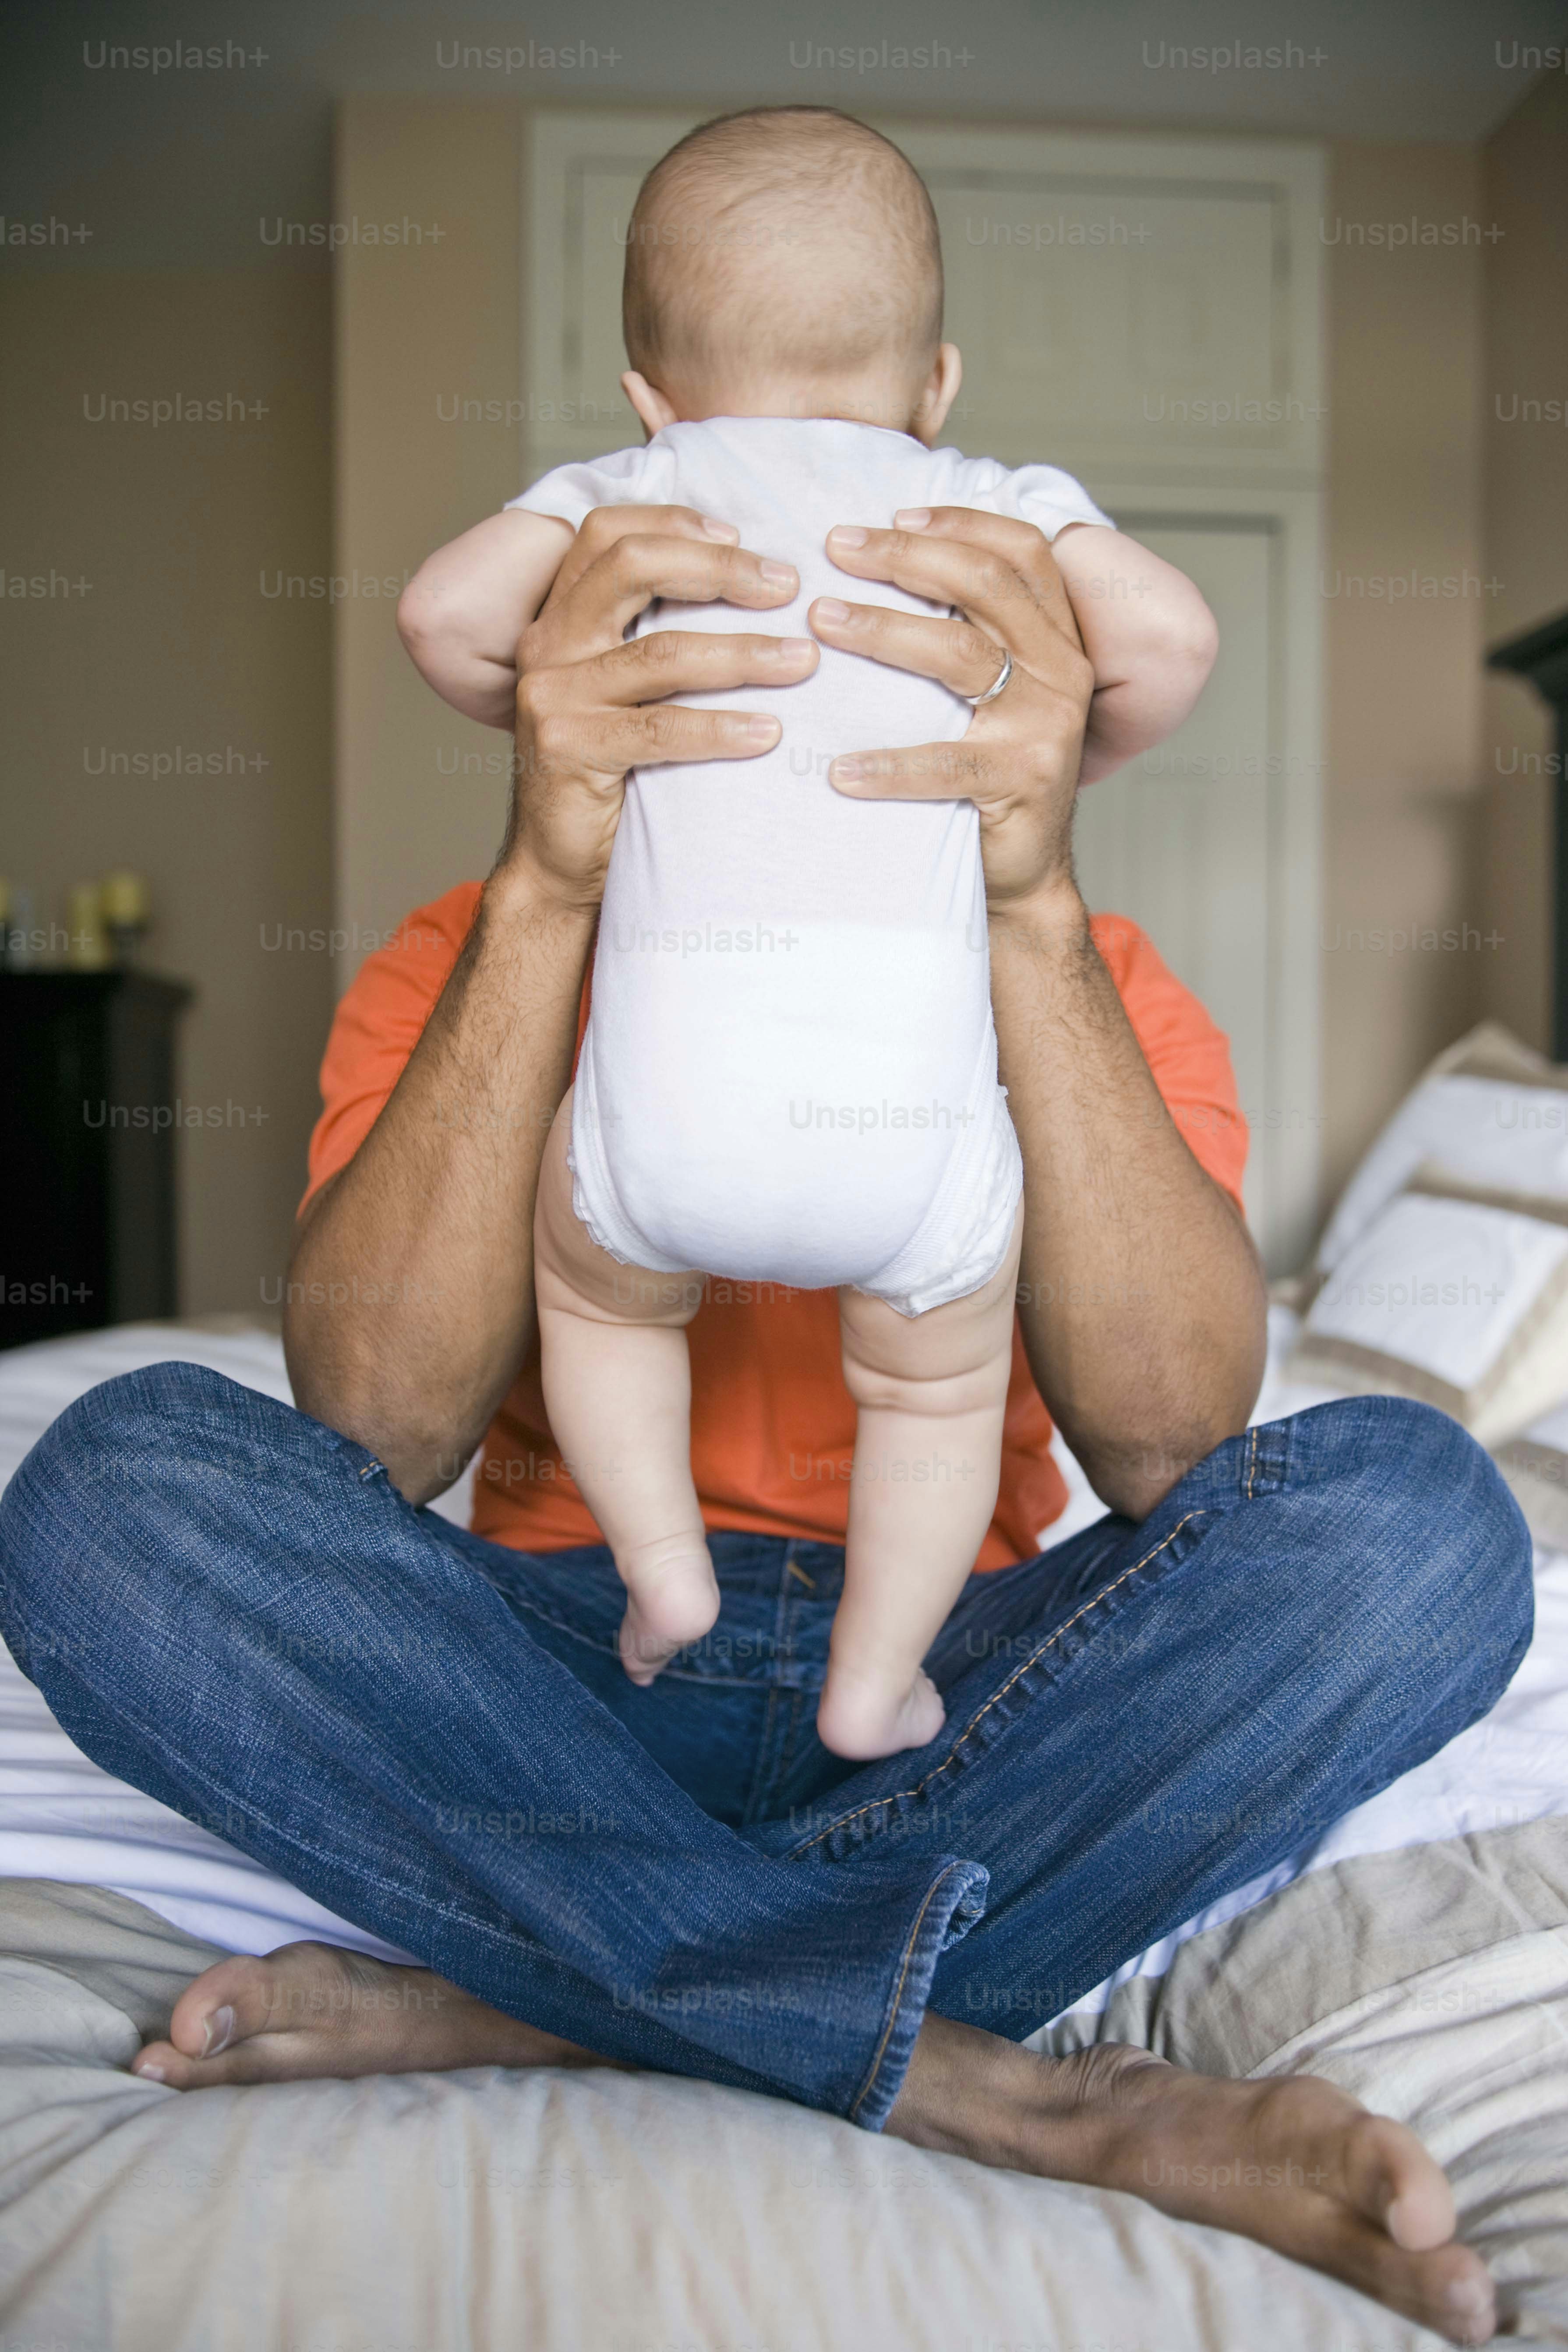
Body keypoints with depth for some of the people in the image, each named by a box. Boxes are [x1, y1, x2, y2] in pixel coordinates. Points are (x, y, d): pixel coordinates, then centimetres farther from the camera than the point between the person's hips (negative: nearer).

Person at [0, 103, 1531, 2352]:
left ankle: (518, 2004, -23)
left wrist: (1030, 909, -29)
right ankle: (1029, 2098, -26)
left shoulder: (1097, 979, 3)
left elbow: (1170, 1454, -17)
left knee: (1408, 1510, -24)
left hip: (948, 1694, 1)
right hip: (550, 1678, 1)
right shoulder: (469, 961, 3)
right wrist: (545, 896, -26)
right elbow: (375, 1439, -16)